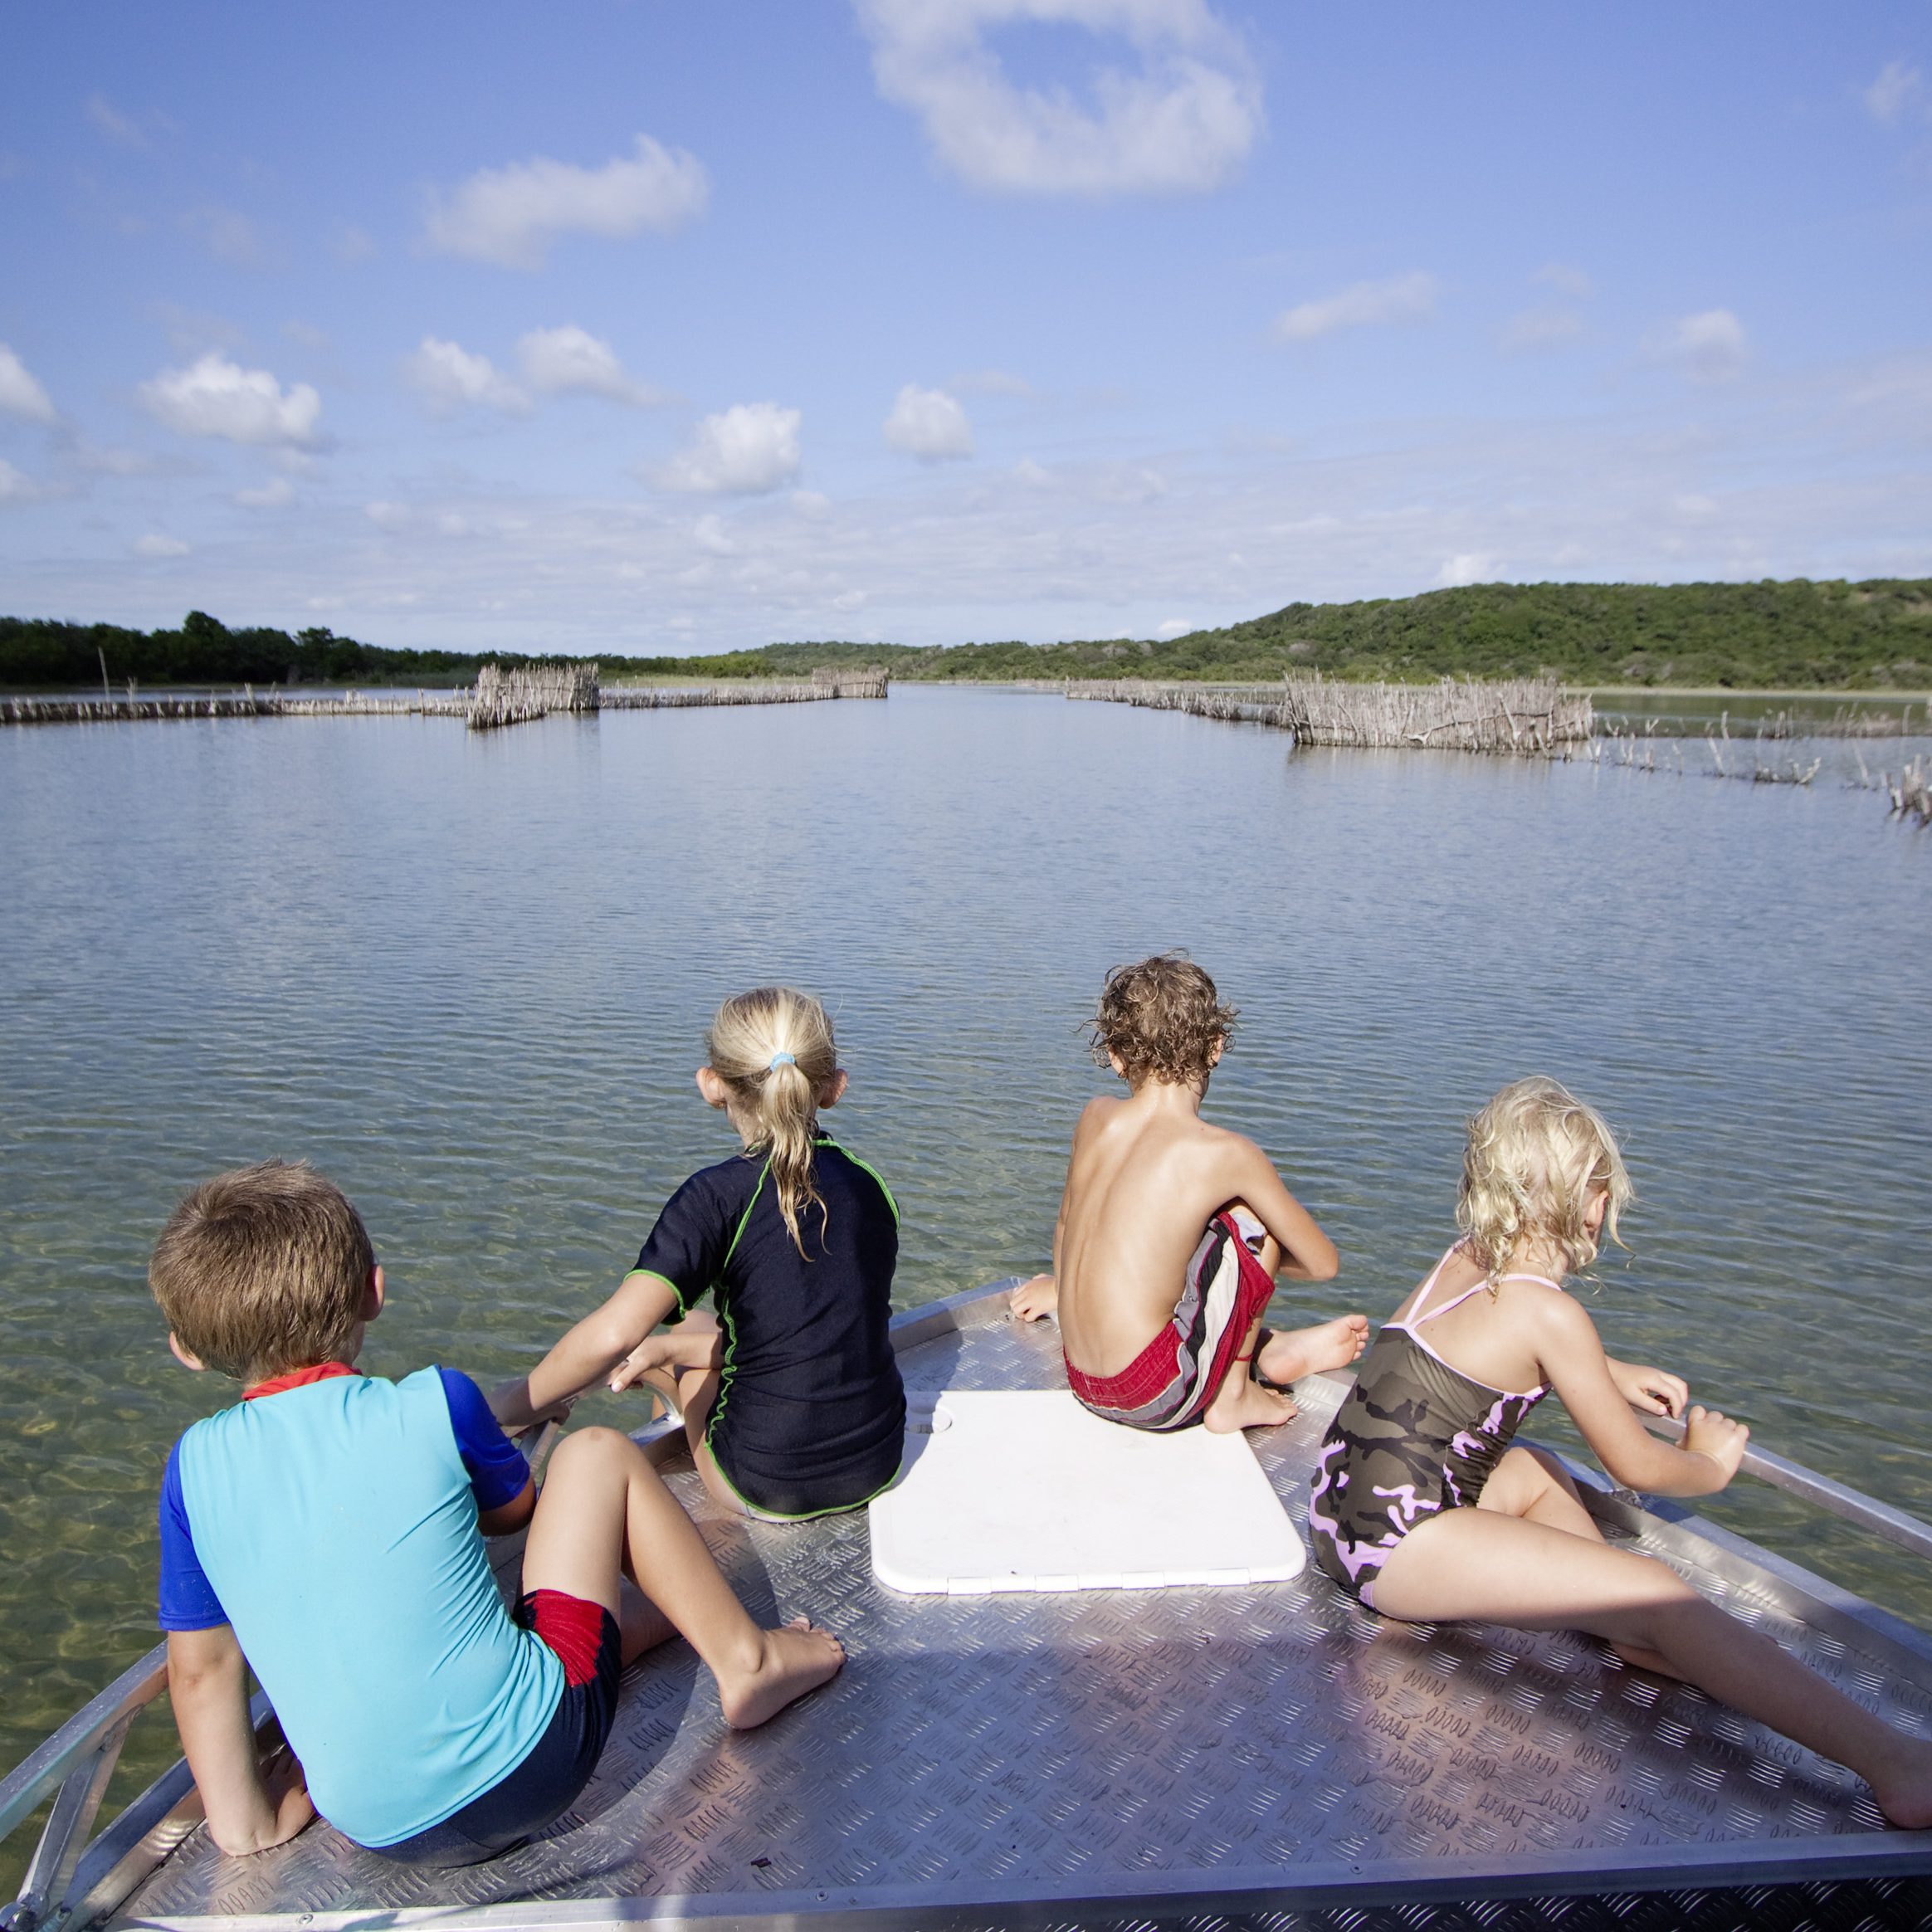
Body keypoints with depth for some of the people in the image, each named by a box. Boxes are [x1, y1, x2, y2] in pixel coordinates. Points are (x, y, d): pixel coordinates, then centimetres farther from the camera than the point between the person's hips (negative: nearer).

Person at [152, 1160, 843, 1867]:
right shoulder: (435, 1403, -11)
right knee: (597, 1453, 12)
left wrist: (245, 1821, 16)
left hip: (382, 1834, 5)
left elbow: (199, 1664, 5)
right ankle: (746, 1660, 20)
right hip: (532, 1756, -4)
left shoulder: (194, 1466, -1)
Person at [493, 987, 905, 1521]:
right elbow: (811, 1326, 8)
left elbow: (614, 1334, -27)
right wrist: (669, 1347, 10)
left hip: (768, 1488, -5)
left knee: (683, 1322, 23)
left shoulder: (719, 1196, -17)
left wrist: (517, 1402, -9)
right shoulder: (871, 1185, 0)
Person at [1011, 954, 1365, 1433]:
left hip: (1083, 1385, 6)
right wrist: (1259, 1252, 23)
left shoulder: (1095, 1119, 3)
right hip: (1156, 1400, -6)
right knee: (1252, 1213, 5)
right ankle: (1232, 1396, 14)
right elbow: (1322, 1263, 1)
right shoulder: (1227, 1154, -12)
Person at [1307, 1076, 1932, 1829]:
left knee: (1536, 1474, 29)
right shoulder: (1551, 1313, -13)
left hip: (1344, 1514, 9)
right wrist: (1712, 1465, 19)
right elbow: (1638, 1468, -2)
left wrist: (1614, 1377, 33)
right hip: (1399, 1548, -9)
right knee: (1659, 1595, -14)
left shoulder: (1460, 1261, 11)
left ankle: (1630, 1630, 10)